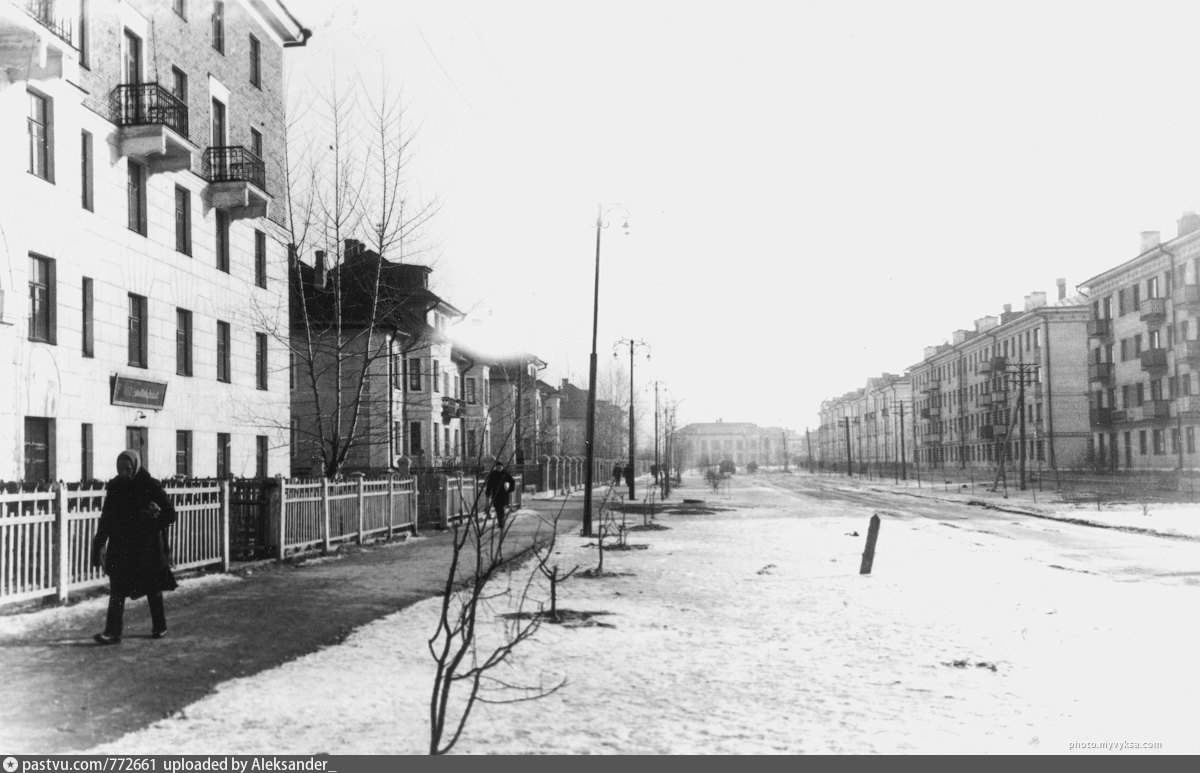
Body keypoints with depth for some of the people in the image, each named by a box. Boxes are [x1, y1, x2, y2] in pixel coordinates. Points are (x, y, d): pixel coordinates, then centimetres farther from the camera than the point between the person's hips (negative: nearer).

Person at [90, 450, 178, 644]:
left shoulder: (149, 486, -8)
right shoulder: (114, 486, 4)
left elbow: (170, 514, -7)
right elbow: (107, 517, 9)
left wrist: (151, 526, -14)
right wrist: (99, 545, 3)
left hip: (146, 547, -3)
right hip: (120, 546, 3)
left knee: (152, 588, 8)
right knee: (117, 589, -4)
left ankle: (160, 627, 22)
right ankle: (112, 632, -5)